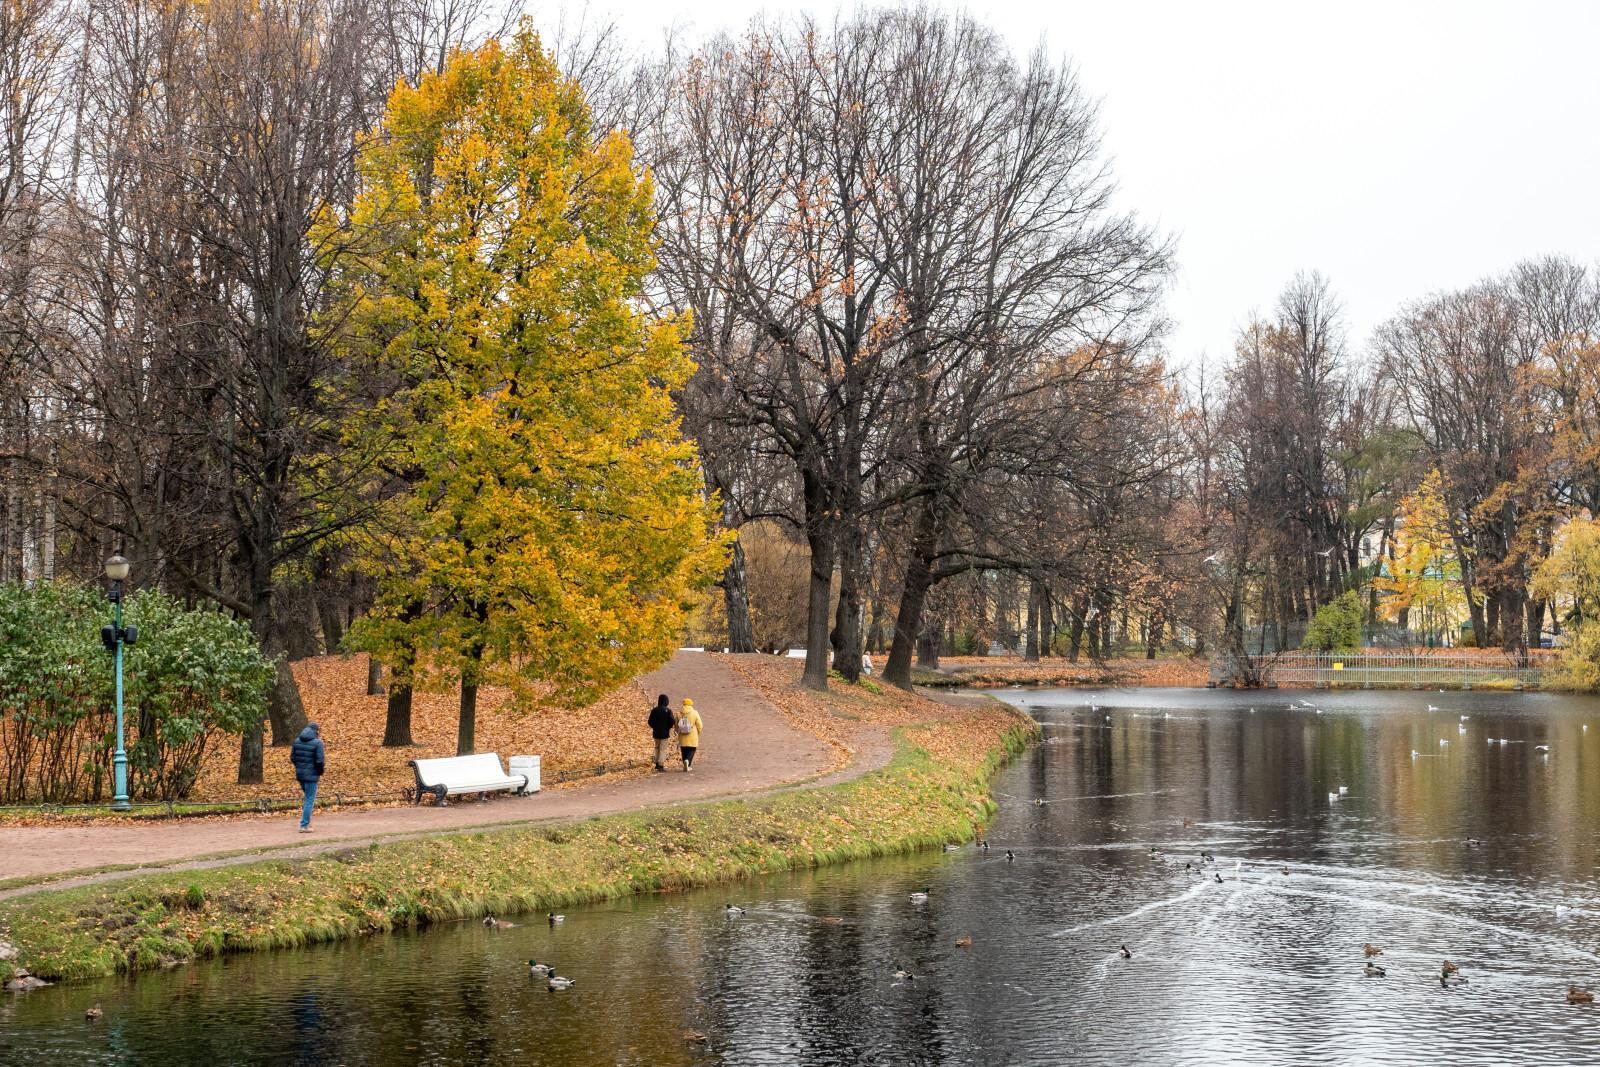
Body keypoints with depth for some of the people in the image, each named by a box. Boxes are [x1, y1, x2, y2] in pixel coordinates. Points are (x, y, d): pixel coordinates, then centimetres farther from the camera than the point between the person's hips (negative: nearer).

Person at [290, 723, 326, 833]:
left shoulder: (297, 741, 6)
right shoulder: (317, 742, -13)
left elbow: (292, 758, 8)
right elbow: (320, 761, -16)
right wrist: (320, 772, 1)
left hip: (300, 774, 6)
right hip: (312, 775, -6)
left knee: (308, 798, 23)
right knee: (310, 799, 1)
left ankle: (307, 821, 24)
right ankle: (304, 825, 1)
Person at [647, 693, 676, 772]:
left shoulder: (654, 710, -3)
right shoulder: (668, 711, -13)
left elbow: (650, 722, -1)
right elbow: (672, 722, -15)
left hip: (656, 733, 3)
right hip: (665, 733, -3)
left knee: (657, 747, 22)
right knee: (663, 749, 2)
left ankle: (657, 763, 25)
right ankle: (661, 765, 0)